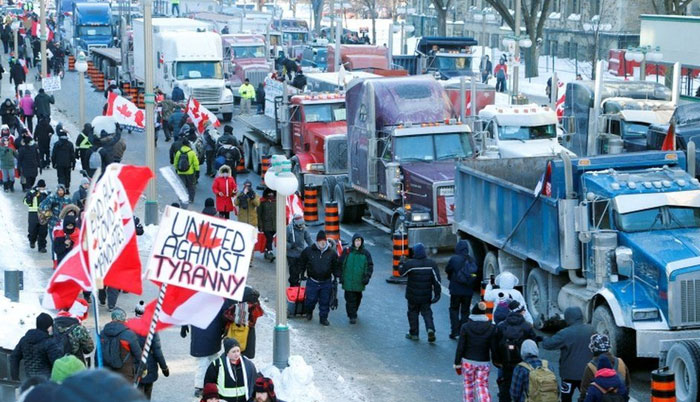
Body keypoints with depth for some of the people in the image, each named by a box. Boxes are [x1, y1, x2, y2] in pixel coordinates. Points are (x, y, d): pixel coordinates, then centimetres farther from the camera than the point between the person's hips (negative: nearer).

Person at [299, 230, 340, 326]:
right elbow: (302, 262, 11)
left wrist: (336, 277, 5)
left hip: (326, 282, 1)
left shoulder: (332, 252, -2)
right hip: (312, 281, -1)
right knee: (311, 299, 3)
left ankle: (323, 318, 20)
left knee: (325, 301, 5)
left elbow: (336, 266, 10)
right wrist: (302, 273, 11)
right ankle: (309, 312, 32)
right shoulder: (309, 251, -5)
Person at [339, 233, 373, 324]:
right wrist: (341, 277, -1)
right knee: (350, 299, -6)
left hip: (359, 281, 2)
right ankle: (352, 316, -1)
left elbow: (370, 266, 7)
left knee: (358, 298, 14)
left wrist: (367, 277, -4)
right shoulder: (347, 251, -2)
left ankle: (353, 312, 33)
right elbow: (340, 264, 4)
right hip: (348, 281, -2)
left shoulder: (366, 253, 1)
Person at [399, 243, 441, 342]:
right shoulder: (431, 264, -6)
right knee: (427, 312, 11)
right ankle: (430, 329, -13)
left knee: (413, 313, 13)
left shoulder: (410, 264, -16)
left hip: (413, 296, -2)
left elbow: (401, 272, 1)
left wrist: (401, 264, 21)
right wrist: (437, 293, -1)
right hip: (426, 296, 2)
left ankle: (413, 333, 18)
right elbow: (437, 280, -6)